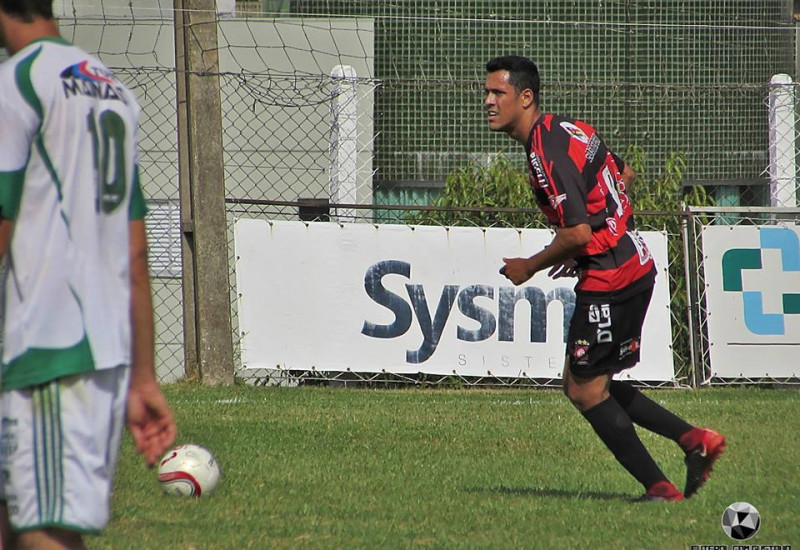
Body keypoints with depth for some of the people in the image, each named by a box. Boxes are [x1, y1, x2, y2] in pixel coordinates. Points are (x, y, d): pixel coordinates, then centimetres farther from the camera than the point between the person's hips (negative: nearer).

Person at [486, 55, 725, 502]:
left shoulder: (548, 152, -20)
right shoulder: (568, 129, 11)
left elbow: (577, 233, -25)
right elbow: (624, 175, 25)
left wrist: (529, 267, -9)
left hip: (608, 280, -10)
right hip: (633, 265, 10)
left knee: (586, 391, -1)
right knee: (583, 385, 15)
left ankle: (659, 488, 3)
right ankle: (693, 438, 13)